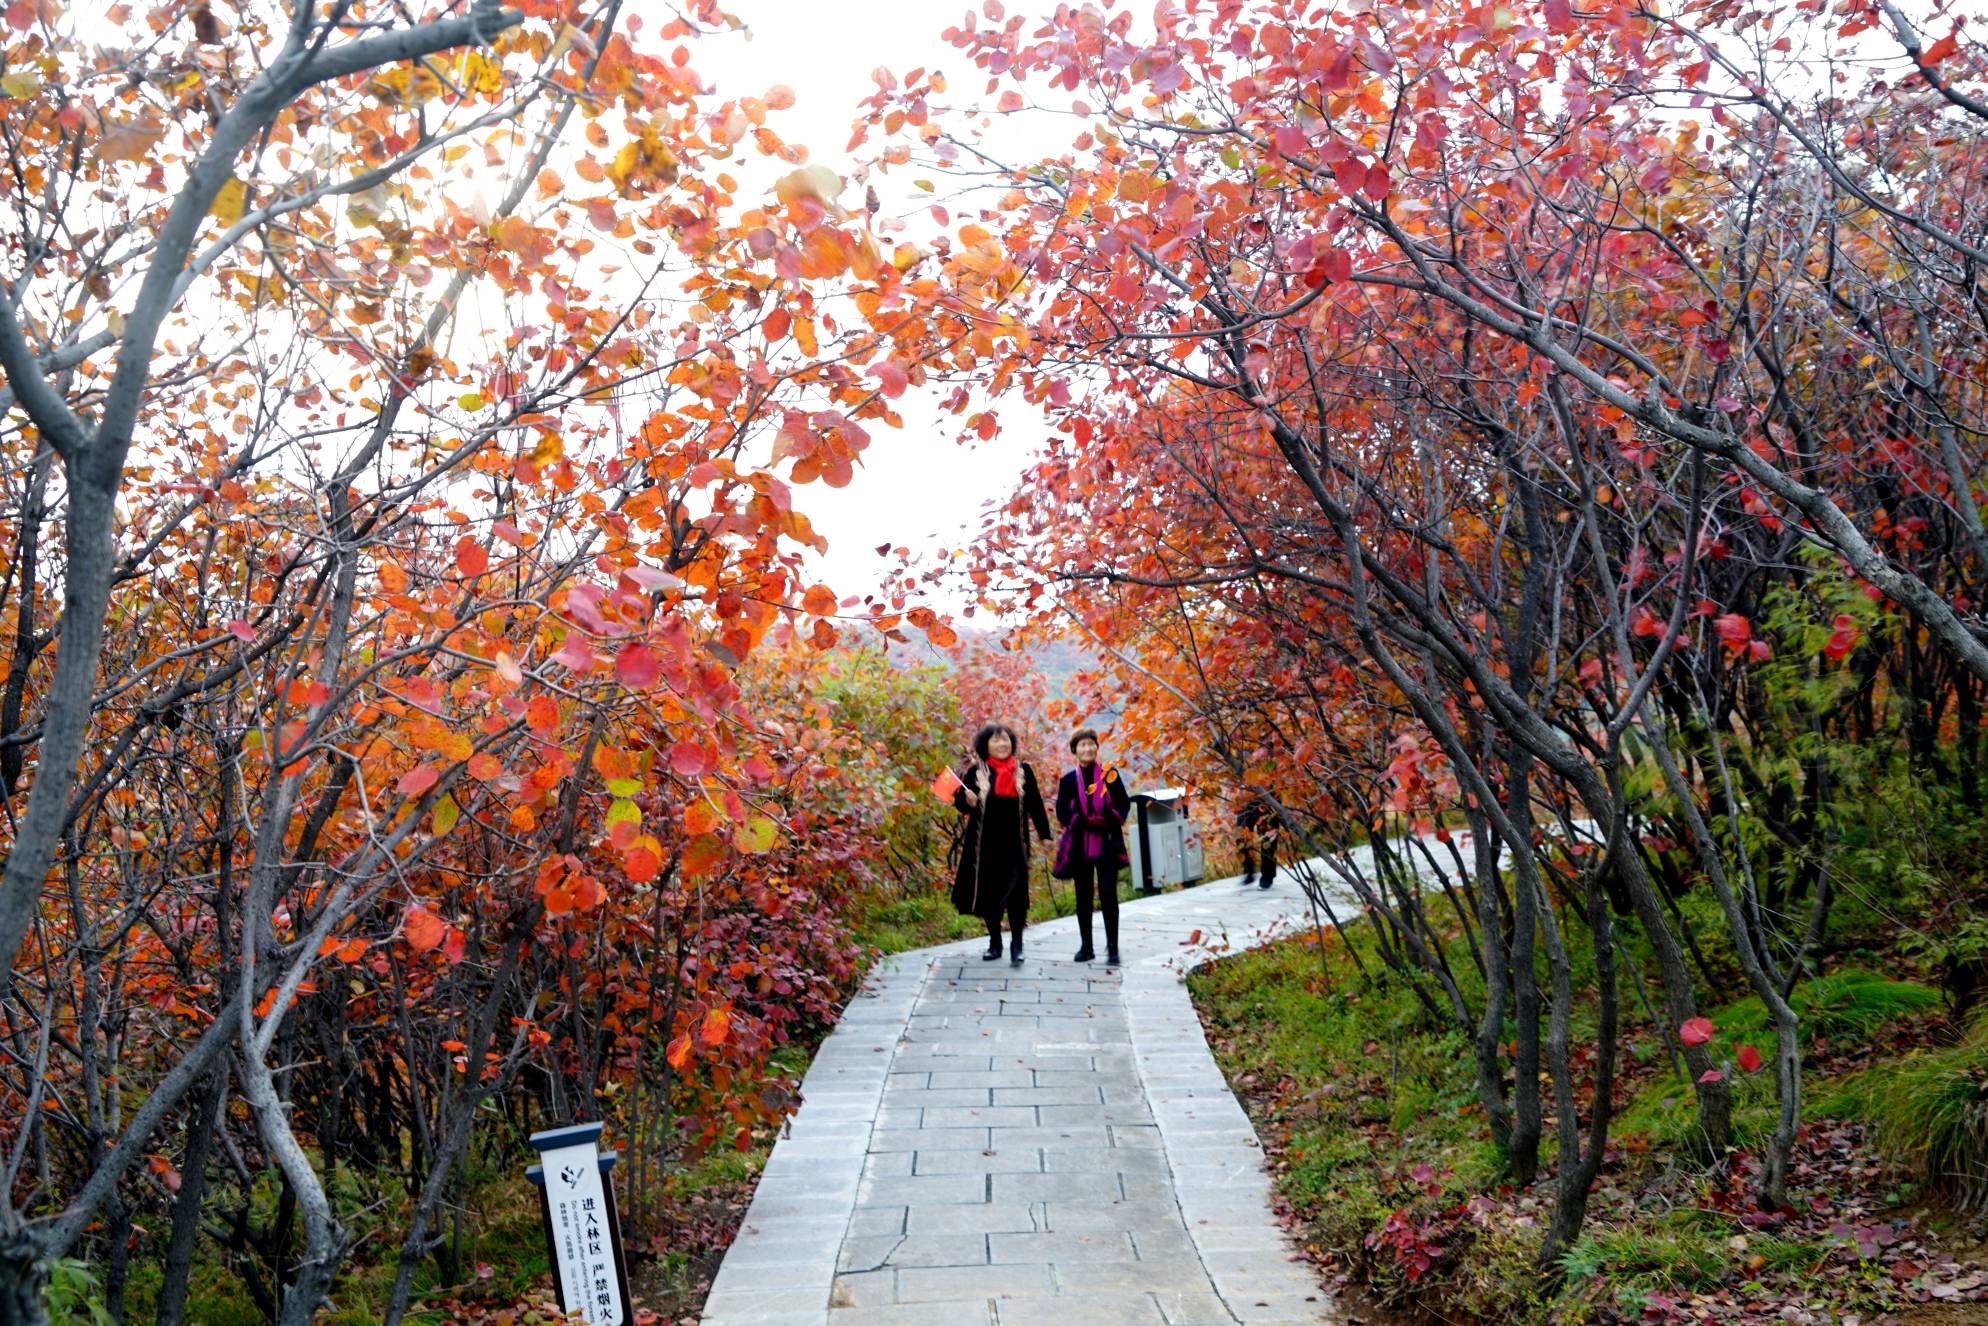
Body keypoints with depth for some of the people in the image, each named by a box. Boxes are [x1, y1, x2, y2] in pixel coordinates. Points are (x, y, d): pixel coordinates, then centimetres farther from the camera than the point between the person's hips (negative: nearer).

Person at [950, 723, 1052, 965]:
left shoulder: (1023, 771, 4)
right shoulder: (976, 772, 1)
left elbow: (1035, 803, 8)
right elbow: (959, 802, 5)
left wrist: (1043, 833, 8)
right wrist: (967, 801, -17)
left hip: (1014, 843, 0)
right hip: (984, 843, 1)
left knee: (1015, 891, -6)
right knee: (988, 892, 6)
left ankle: (1016, 945, 2)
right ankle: (994, 943, 20)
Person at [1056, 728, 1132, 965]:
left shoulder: (1110, 774, 2)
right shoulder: (1068, 779, 4)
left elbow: (1124, 804, 3)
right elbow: (1062, 812, 2)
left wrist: (1109, 819, -16)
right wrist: (1084, 821, -14)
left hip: (1107, 844, -2)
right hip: (1080, 845, 2)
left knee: (1108, 894, -7)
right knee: (1083, 896, 7)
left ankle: (1112, 948, -4)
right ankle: (1086, 947, 15)